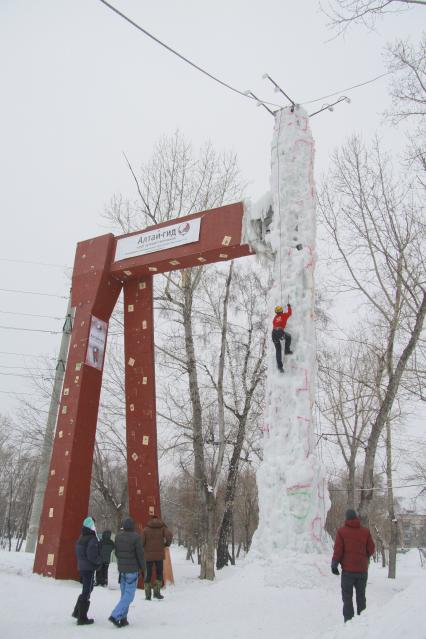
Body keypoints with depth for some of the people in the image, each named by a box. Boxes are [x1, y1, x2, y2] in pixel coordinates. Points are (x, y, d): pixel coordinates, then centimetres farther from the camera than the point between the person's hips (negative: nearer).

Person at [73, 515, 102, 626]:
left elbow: (78, 552, 15)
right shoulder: (92, 539, -19)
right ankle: (82, 618, 6)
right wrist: (100, 561, -6)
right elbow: (92, 555, -23)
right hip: (89, 568, -9)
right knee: (87, 592, 0)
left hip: (81, 567, 9)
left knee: (86, 590, 22)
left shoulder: (81, 538, 9)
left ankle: (77, 612, 26)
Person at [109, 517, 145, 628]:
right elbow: (140, 554, -11)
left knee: (124, 594, 15)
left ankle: (123, 618, 13)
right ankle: (115, 616, -10)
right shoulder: (136, 537, -16)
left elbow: (116, 552, 9)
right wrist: (143, 568, 1)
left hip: (121, 568, 6)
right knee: (129, 595, -1)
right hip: (132, 569, -6)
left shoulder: (118, 536, 1)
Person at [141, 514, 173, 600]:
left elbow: (141, 542, -6)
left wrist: (144, 548, 15)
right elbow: (169, 536, -14)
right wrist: (167, 544, 4)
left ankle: (148, 595, 8)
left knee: (148, 575, 9)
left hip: (148, 555, 0)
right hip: (159, 555, 0)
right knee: (159, 574, 15)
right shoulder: (163, 527, 3)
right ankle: (157, 592, 4)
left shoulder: (146, 529, 2)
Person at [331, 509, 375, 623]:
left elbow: (338, 550, -9)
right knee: (361, 596, 16)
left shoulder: (341, 531, -7)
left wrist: (334, 564, 0)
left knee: (347, 596, 5)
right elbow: (371, 550, 1)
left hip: (348, 570, -3)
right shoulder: (365, 531, -1)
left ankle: (348, 620, -1)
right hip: (363, 570, 3)